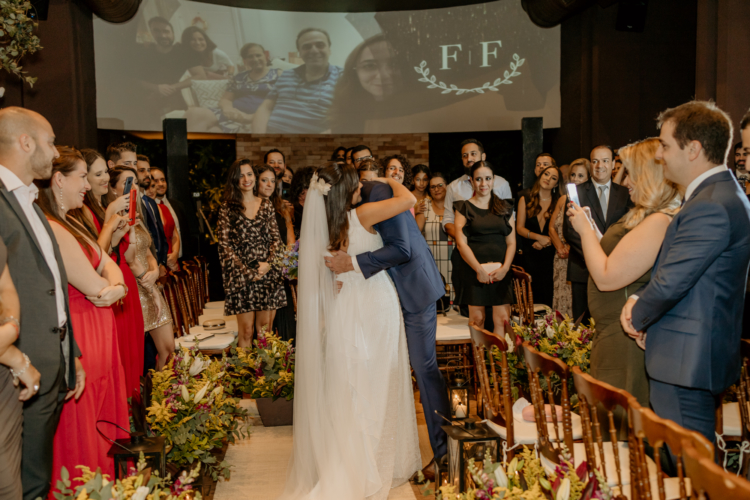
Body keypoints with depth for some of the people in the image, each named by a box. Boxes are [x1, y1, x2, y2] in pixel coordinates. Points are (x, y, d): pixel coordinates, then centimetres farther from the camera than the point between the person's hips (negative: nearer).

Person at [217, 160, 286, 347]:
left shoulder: (266, 205, 10)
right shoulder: (228, 207, 2)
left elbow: (277, 239, 9)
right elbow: (225, 245, -2)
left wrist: (268, 264, -8)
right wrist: (247, 272, -8)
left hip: (268, 273, 2)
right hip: (242, 275, -2)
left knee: (265, 329, 5)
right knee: (246, 331, -2)